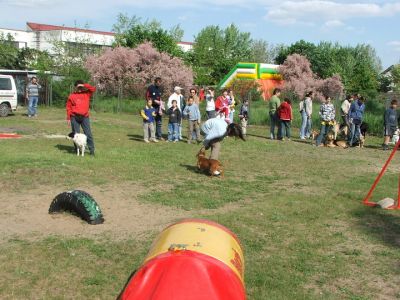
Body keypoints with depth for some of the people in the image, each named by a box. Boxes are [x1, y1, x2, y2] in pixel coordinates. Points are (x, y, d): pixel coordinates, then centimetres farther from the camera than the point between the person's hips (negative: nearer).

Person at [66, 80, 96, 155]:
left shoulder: (86, 94, 9)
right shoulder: (72, 96, 4)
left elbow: (93, 89, -1)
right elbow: (68, 107, 3)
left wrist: (85, 85, -6)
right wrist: (68, 118, -3)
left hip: (85, 117, 1)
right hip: (75, 118, -1)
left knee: (88, 134, -2)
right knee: (76, 134, 3)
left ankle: (92, 150, 1)